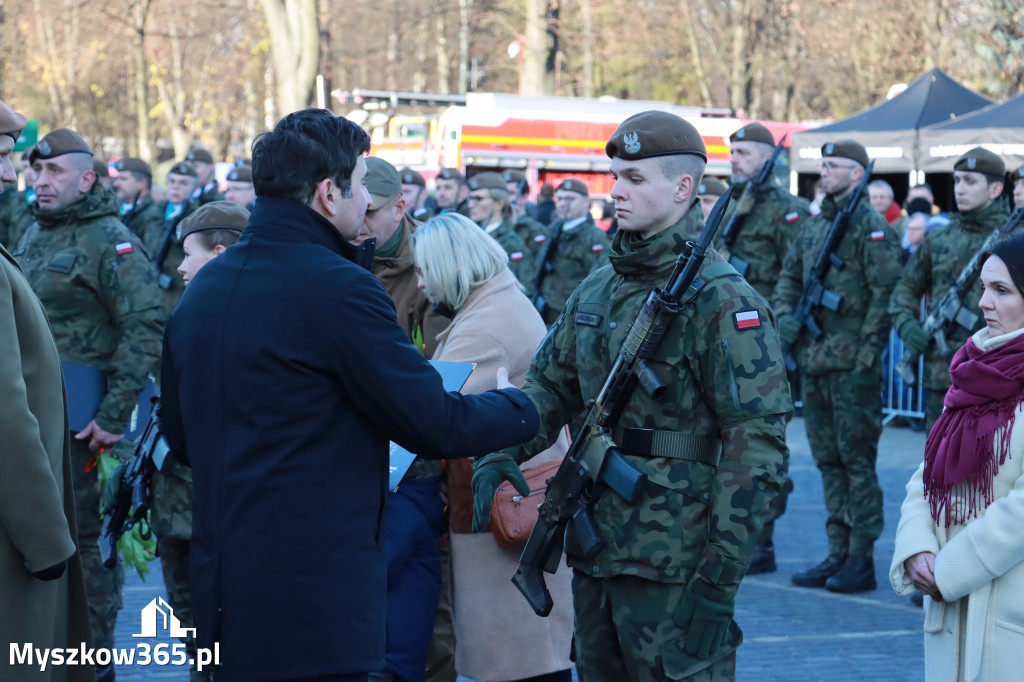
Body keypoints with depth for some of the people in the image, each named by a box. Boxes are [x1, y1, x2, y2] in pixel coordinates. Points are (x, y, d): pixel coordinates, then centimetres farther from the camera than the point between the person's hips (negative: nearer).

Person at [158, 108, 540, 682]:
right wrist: (521, 406, 6)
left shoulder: (203, 289, 10)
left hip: (221, 587, 9)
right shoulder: (340, 289, -15)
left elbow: (180, 437, 19)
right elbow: (437, 426, -12)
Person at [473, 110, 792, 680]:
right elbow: (549, 386, 20)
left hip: (672, 568, -8)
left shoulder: (722, 300, -12)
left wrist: (721, 578, -19)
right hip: (593, 558, 8)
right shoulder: (597, 291, 12)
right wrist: (497, 457, -1)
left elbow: (757, 444, -16)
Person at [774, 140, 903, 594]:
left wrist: (866, 354, -16)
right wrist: (785, 314, 3)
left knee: (857, 461, -3)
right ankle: (838, 555, 18)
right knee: (829, 462, 11)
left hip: (852, 365, -8)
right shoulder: (812, 228, 15)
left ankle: (862, 561, 1)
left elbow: (886, 293, -13)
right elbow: (789, 278, 23)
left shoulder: (871, 227, -8)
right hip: (813, 362, 8)